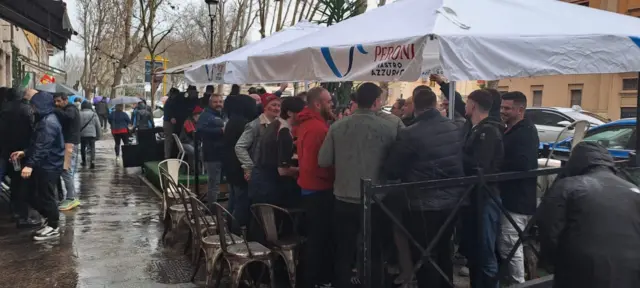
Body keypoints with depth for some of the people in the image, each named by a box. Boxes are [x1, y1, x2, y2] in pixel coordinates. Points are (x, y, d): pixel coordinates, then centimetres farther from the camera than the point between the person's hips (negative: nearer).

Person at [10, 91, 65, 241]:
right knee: (37, 196, 16)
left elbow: (43, 147, -29)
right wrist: (24, 153, 15)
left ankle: (53, 227, 8)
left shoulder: (49, 123, -19)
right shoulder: (45, 120, 15)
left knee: (46, 196, -2)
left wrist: (30, 164, -35)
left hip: (49, 166, -10)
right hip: (44, 165, 10)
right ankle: (50, 219, 30)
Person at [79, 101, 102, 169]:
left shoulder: (79, 114, -3)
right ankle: (92, 160, -16)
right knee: (92, 148, 3)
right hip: (92, 134, 0)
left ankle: (84, 161, 27)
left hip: (82, 134, 0)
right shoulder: (93, 114, 0)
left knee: (83, 148, 17)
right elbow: (98, 126, 2)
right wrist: (98, 135, 11)